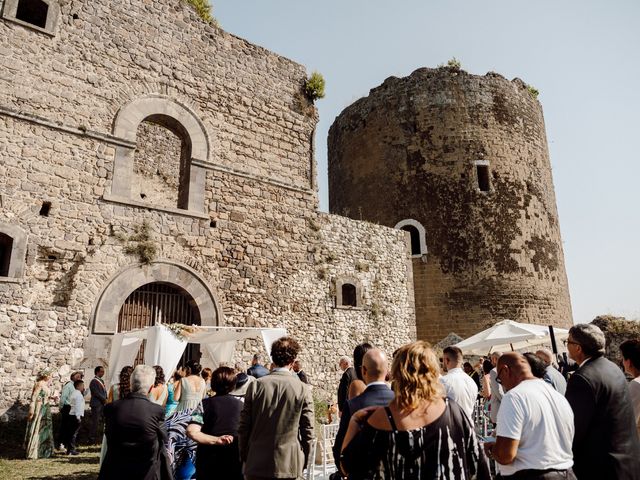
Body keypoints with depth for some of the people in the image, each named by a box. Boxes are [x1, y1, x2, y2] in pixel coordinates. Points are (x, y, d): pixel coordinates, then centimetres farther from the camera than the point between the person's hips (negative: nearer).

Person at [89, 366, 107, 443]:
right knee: (95, 422, -4)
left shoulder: (101, 381, 15)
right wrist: (105, 400, -12)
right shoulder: (93, 381, -11)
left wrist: (105, 400, 1)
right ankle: (92, 438, 5)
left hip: (102, 404, 8)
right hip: (96, 404, -8)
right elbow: (96, 393, -17)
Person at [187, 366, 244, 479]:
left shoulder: (205, 404, -7)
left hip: (208, 463, -1)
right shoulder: (241, 405, -2)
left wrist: (216, 440, -22)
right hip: (235, 463, 1)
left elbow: (191, 432, -21)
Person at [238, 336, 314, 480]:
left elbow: (244, 426, -2)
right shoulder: (303, 390, -10)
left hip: (256, 464, 1)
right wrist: (303, 461, 10)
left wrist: (244, 456, 12)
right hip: (289, 464, -1)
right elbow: (307, 431, -5)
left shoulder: (255, 385, -7)